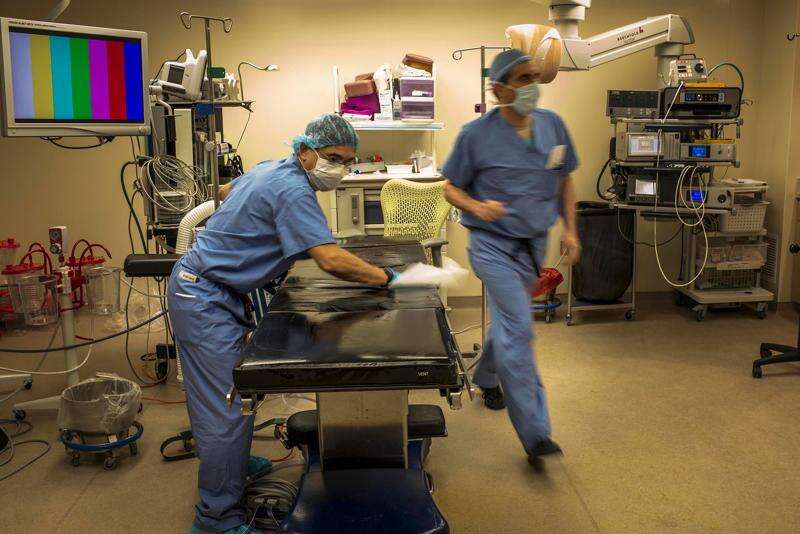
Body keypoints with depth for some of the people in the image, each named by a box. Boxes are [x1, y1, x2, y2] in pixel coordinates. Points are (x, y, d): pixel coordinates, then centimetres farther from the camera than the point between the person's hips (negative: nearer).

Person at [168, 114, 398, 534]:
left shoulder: (273, 170, 9)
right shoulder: (293, 191, -23)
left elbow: (227, 191, 29)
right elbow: (331, 261, -32)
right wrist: (387, 277, -19)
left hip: (208, 290, 11)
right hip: (205, 297, -11)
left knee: (221, 395, 23)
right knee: (228, 406, -9)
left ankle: (230, 462, 42)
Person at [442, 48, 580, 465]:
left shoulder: (553, 125, 1)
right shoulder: (477, 134, -12)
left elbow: (564, 180, 13)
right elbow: (451, 188, -3)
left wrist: (570, 229, 6)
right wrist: (476, 206, -23)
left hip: (534, 244, 6)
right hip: (493, 243, -6)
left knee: (509, 321, 22)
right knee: (518, 329, -16)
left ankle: (486, 378, 51)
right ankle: (535, 434, -13)